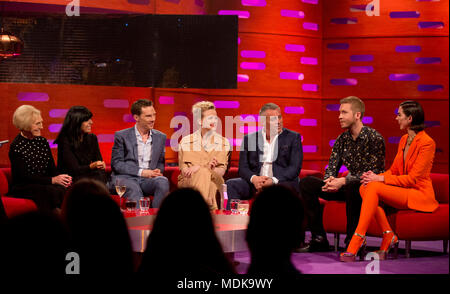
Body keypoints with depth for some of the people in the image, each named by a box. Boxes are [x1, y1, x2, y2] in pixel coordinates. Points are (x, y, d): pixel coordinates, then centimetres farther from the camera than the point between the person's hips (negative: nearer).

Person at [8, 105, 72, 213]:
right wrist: (52, 180, -22)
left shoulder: (43, 141, 11)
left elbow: (52, 168, 11)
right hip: (22, 187, -5)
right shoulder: (16, 147, -9)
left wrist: (61, 178, -13)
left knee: (66, 189, -27)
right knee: (55, 192, -33)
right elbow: (24, 177, -15)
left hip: (44, 184, 6)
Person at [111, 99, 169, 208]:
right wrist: (141, 172, -13)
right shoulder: (122, 136, 4)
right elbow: (116, 163, -2)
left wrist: (158, 171, -3)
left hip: (148, 179, 3)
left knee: (163, 182, -30)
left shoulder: (160, 137, 17)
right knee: (134, 188, -37)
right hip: (125, 178, -3)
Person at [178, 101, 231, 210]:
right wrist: (205, 168, -19)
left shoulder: (224, 142, 11)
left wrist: (199, 168, -19)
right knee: (203, 173, -35)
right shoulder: (186, 141, 8)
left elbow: (221, 171, 1)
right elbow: (184, 170, 1)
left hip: (213, 181, 1)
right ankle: (211, 209, -43)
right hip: (188, 181, -1)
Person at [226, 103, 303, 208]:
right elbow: (243, 168, 8)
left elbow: (295, 168, -2)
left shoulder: (293, 137, 8)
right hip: (255, 183, 3)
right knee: (231, 184, -24)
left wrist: (274, 180, -18)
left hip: (281, 181, -2)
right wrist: (253, 178, -16)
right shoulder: (249, 138, 14)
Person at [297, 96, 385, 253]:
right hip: (348, 187, 7)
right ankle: (319, 239, -8)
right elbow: (331, 167, 9)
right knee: (306, 183, -7)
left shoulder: (374, 138, -13)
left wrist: (343, 181, -26)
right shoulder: (342, 139, 8)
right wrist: (329, 181, -16)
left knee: (352, 187, -42)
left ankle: (353, 240, -27)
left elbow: (372, 173, -20)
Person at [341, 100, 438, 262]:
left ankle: (356, 241, -28)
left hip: (420, 194, -8)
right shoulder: (404, 140, 14)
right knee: (365, 187, -15)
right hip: (402, 192, 8)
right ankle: (388, 236, -18)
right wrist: (375, 176, -4)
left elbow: (412, 179, -16)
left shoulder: (426, 143, -13)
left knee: (373, 188, -28)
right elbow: (394, 170, 16)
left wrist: (381, 179, -18)